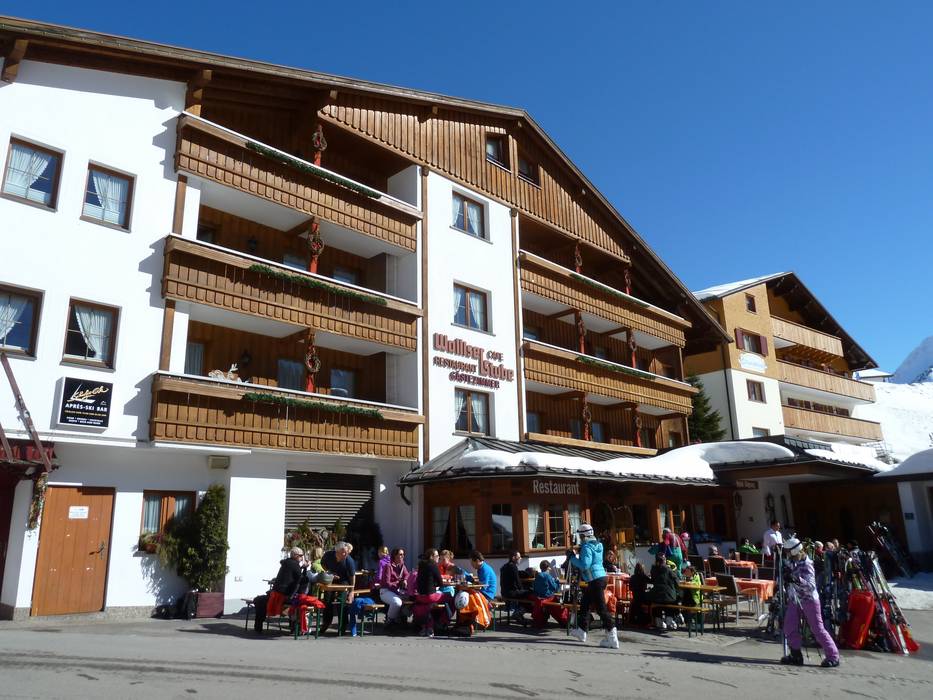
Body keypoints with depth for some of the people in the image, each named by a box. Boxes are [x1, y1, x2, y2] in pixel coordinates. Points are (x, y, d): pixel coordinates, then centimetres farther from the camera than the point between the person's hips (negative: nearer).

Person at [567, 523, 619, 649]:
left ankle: (612, 639, -9)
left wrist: (572, 557, -13)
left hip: (595, 580, -10)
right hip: (601, 576, 10)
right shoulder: (598, 544, 11)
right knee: (585, 603, 22)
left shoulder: (587, 547, -16)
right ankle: (581, 630, 33)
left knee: (601, 608, -8)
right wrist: (579, 553, 16)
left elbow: (584, 565, -23)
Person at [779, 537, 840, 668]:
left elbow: (811, 586, -30)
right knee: (789, 627, 3)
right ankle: (796, 655, 12)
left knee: (817, 629, -3)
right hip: (795, 599, 8)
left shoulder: (806, 564, -22)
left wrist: (797, 580, -40)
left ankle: (833, 657, 8)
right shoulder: (791, 561, 1)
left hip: (809, 600, -8)